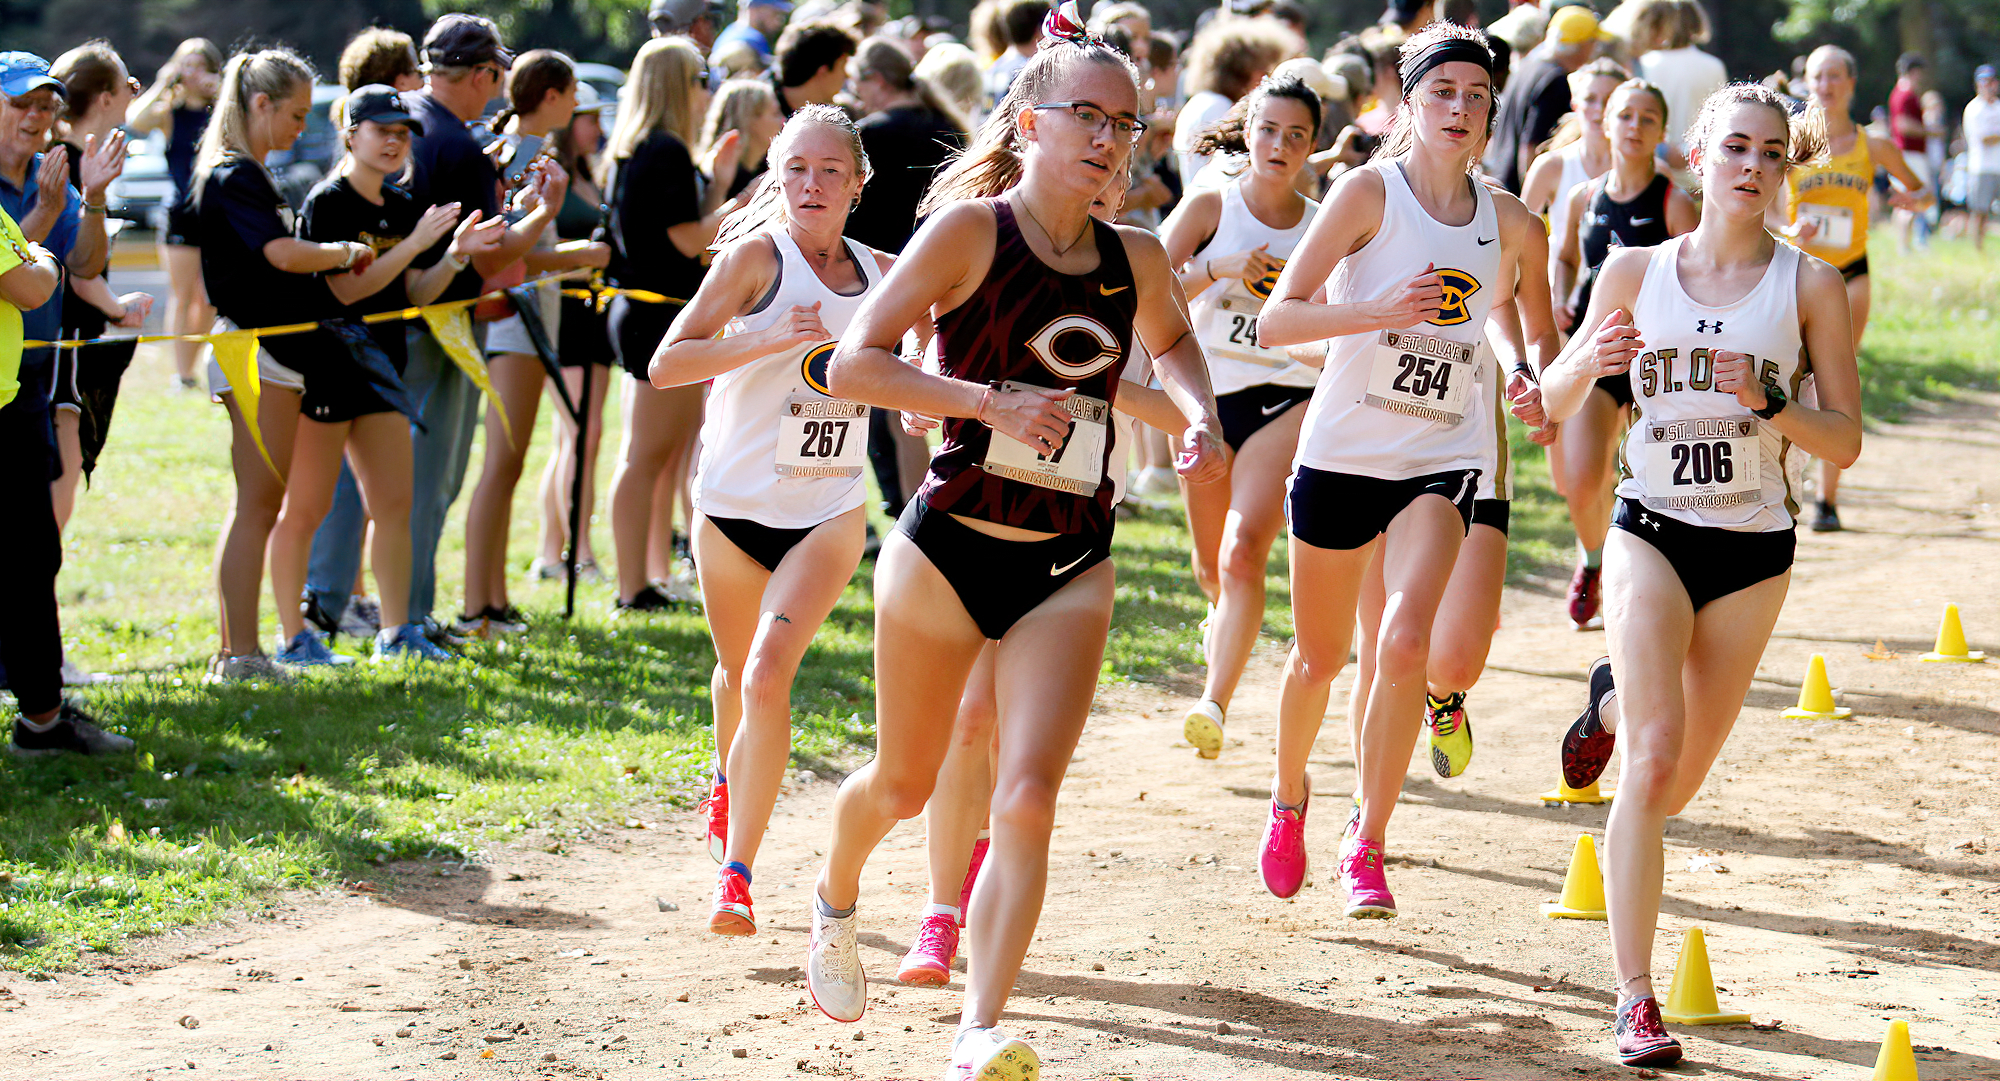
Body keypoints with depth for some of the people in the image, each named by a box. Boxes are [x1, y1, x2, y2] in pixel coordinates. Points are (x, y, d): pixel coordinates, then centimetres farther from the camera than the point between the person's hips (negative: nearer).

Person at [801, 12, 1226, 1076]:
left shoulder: (1136, 260, 4)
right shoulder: (969, 230, -10)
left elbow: (1171, 343, 28)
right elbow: (852, 363, -15)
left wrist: (1201, 419, 7)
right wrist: (993, 400, -25)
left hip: (1069, 567, 3)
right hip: (949, 547, -3)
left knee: (1026, 799, -13)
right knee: (904, 783, 15)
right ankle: (834, 901, 48)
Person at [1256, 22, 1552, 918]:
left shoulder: (1511, 225, 2)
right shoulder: (1369, 192, -9)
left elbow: (1542, 341, 20)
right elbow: (1274, 320, -16)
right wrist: (1383, 312, -29)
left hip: (1441, 461, 1)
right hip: (1341, 451, -1)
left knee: (1406, 642, -20)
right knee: (1320, 657, 12)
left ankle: (1367, 843, -7)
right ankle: (1288, 797, 42)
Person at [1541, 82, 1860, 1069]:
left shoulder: (1809, 285, -3)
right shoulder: (1636, 272, 1)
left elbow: (1844, 441, -2)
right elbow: (1555, 405, 8)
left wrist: (1768, 402, -21)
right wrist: (1589, 362, -14)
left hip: (1753, 551, 1)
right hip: (1651, 533, -1)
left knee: (1677, 786, 10)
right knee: (1652, 761, -19)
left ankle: (1614, 704, 46)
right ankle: (1635, 1000, -16)